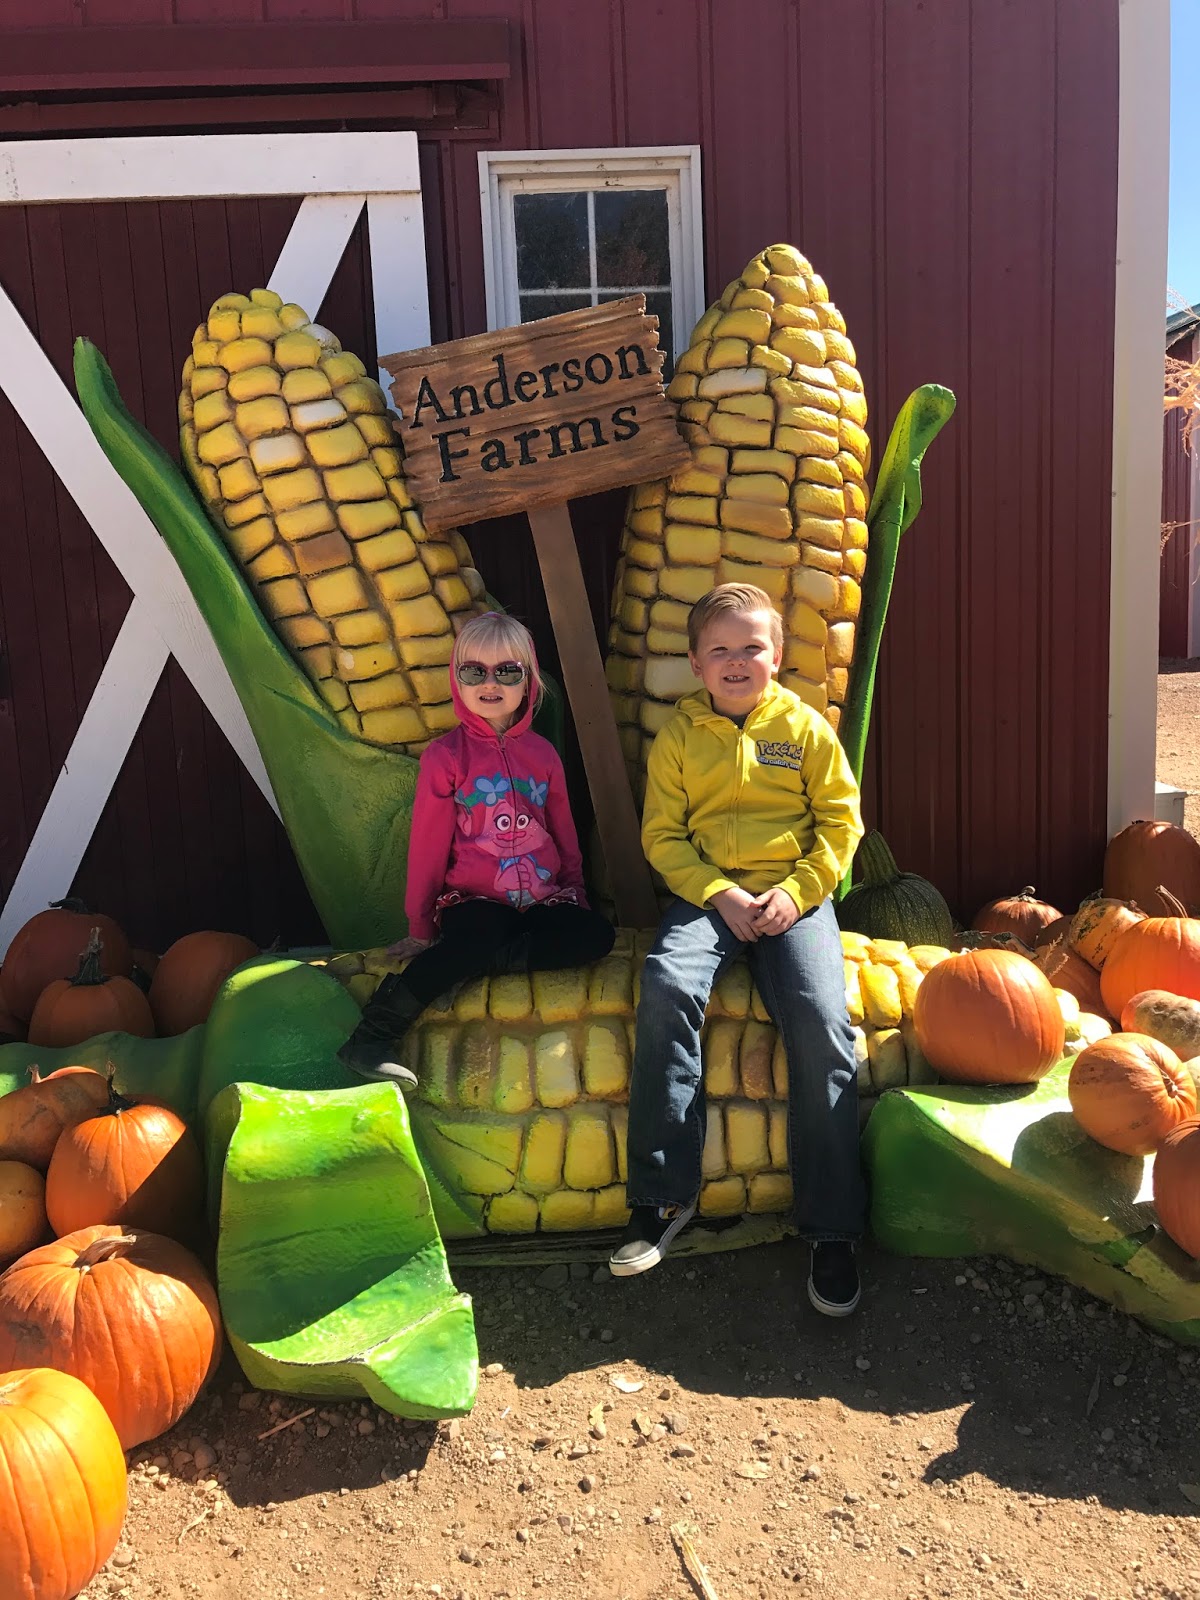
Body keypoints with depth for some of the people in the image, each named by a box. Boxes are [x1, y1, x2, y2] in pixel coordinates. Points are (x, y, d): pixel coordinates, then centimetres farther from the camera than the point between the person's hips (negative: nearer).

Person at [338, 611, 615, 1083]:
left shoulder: (542, 753, 9)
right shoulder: (445, 756, -2)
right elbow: (428, 843, 0)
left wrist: (576, 895, 12)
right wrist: (420, 928, 2)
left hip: (544, 900, 4)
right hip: (474, 902, -4)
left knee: (597, 934, -26)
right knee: (475, 938, -38)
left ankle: (479, 962, -25)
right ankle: (372, 1036, -29)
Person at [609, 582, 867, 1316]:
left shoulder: (805, 727, 6)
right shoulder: (679, 734, 7)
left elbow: (841, 822, 6)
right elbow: (663, 833, 4)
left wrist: (796, 891, -9)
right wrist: (720, 895, -11)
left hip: (793, 892, 0)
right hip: (707, 892, 1)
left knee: (822, 1019, -24)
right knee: (668, 985, -30)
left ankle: (832, 1227, -12)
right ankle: (662, 1194, -20)